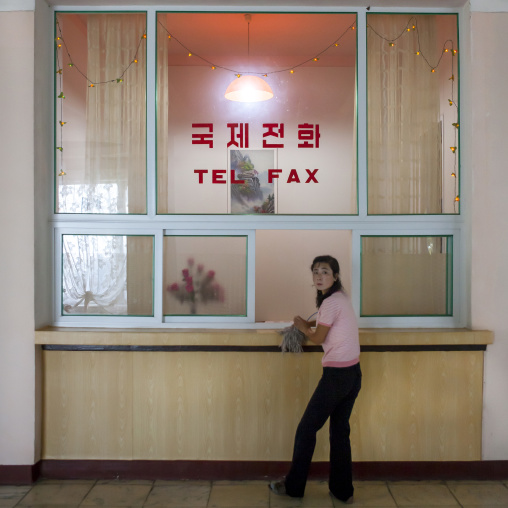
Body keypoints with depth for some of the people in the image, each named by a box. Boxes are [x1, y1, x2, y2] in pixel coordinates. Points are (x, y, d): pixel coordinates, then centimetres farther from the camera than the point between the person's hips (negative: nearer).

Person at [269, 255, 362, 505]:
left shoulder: (331, 302, -17)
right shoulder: (341, 298, 12)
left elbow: (318, 338, -8)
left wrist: (302, 326, 8)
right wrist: (310, 323, 14)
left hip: (337, 375, -9)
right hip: (353, 374, 9)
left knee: (307, 429, 5)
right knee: (340, 432, 17)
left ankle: (293, 486, 18)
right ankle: (343, 490, 25)